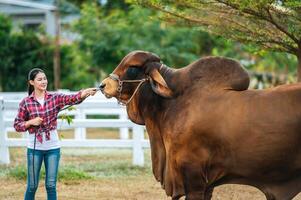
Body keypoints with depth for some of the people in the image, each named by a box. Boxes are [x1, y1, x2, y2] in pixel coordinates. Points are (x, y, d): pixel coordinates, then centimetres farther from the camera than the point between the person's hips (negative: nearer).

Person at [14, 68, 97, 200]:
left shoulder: (55, 98, -1)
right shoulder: (26, 102, -3)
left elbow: (72, 99, -20)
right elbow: (17, 125, 2)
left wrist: (84, 93, -40)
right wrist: (31, 122, -16)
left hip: (53, 147, 1)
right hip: (35, 148, -1)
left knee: (51, 185, 4)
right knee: (32, 185, 5)